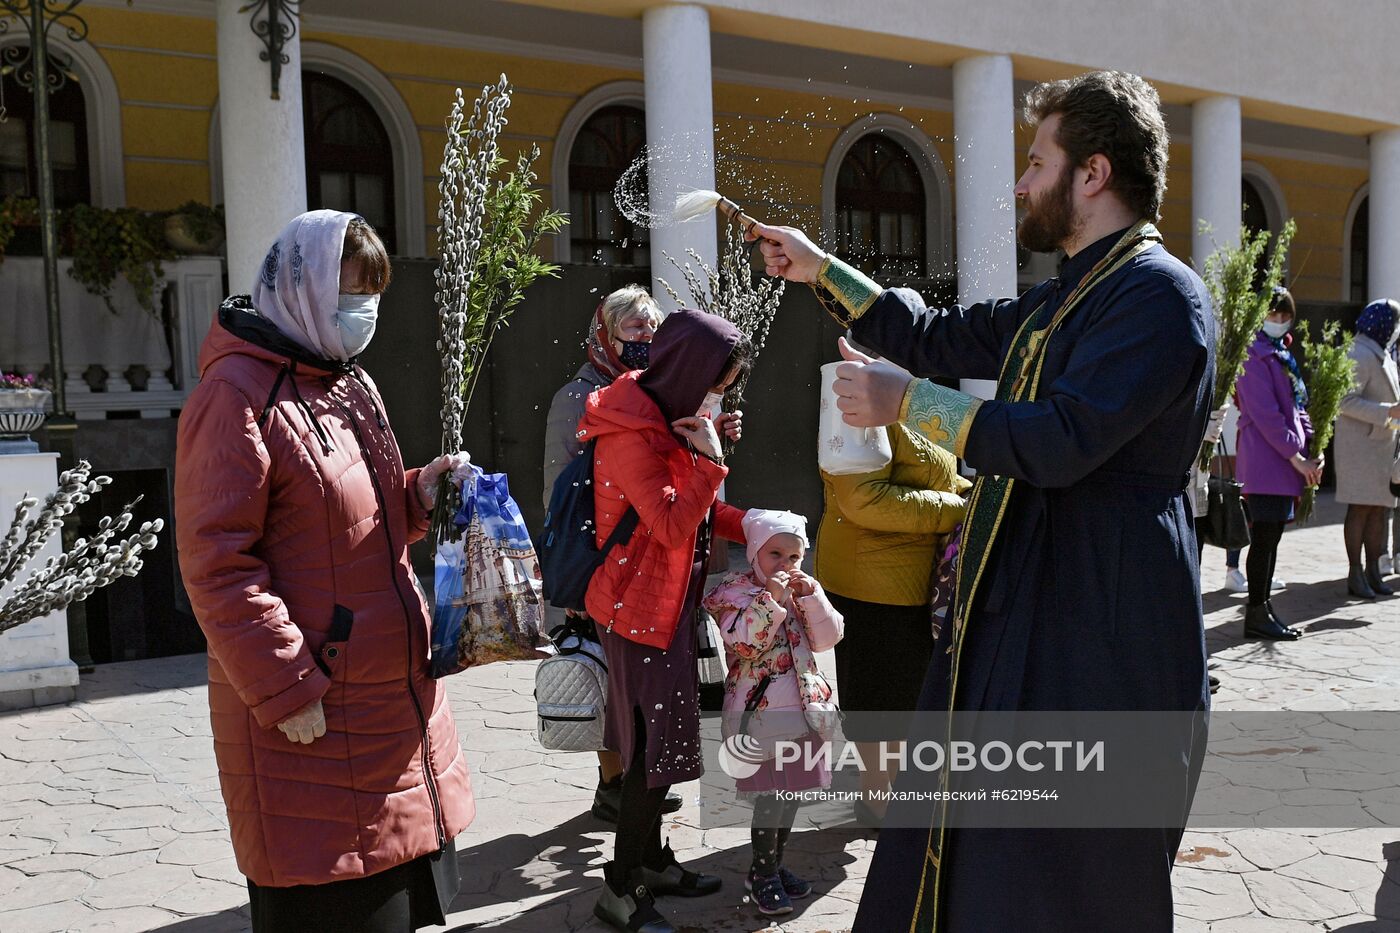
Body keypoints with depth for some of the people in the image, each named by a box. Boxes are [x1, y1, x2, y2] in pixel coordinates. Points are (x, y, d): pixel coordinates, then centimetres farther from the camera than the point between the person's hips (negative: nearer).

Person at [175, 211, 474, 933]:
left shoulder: (352, 386, 14)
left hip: (397, 696, 8)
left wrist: (417, 496, 3)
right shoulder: (239, 393, -13)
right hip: (311, 718, -8)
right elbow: (218, 566, -18)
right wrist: (287, 691, -19)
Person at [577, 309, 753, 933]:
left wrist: (750, 526, 7)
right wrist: (710, 459, -23)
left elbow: (695, 510, 18)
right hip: (641, 612, -10)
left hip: (668, 605, 10)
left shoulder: (667, 418, 11)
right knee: (660, 747, -3)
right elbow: (672, 525, -24)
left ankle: (651, 861, 32)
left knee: (654, 742, 18)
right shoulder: (631, 433, -21)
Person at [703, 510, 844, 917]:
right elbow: (742, 642, -21)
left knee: (792, 792, 15)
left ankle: (775, 865, 31)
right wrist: (771, 599, -26)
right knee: (771, 796, -6)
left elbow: (827, 639, 3)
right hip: (759, 711, -7)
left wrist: (811, 596, -9)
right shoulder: (736, 591, -7)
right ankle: (761, 873, 11)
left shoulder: (801, 590, 11)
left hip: (801, 707, 7)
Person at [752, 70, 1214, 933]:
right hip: (1017, 618, 10)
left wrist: (905, 402, -20)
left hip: (1100, 643, -10)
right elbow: (946, 338, 24)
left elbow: (1061, 439, -26)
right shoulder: (1067, 296, 17)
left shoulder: (1161, 294, -15)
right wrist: (822, 269, 25)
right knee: (954, 851, 19)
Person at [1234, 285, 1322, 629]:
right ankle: (1257, 615, 0)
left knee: (1271, 536, 11)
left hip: (1284, 460, 9)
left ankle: (1263, 608, 17)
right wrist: (1295, 456, -15)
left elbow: (1296, 404, 19)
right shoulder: (1254, 353, -9)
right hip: (1265, 461, -9)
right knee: (1264, 537, -6)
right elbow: (1264, 413, -16)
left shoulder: (1281, 353, 19)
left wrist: (1312, 447, 5)